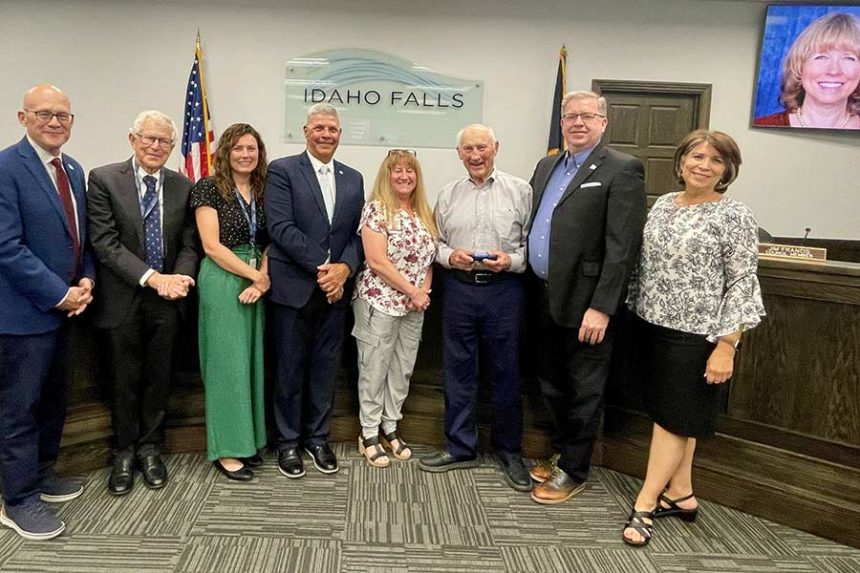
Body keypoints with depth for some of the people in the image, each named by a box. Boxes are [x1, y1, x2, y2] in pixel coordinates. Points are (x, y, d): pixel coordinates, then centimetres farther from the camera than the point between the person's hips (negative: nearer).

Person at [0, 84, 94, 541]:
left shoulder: (73, 170, 10)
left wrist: (85, 280, -1)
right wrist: (59, 294, -18)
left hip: (65, 306, 8)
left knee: (52, 399, 18)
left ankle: (41, 473, 35)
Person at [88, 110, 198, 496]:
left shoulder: (182, 187, 4)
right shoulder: (104, 179, -6)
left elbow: (188, 244, 4)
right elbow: (105, 243, -12)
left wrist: (179, 279, -15)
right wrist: (151, 277, -21)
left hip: (167, 299, 3)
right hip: (123, 299, -2)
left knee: (158, 378, 12)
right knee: (124, 381, 10)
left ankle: (150, 450, 29)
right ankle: (124, 453, 28)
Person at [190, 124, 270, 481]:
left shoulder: (263, 191, 11)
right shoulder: (208, 188, -5)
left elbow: (268, 243, 9)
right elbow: (211, 245, -11)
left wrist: (263, 278, -8)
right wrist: (254, 274, -13)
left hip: (257, 284, 6)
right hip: (222, 282, -6)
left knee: (252, 361, 9)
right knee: (227, 362, -2)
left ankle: (246, 440, 21)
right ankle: (226, 449, 9)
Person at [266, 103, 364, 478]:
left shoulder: (353, 178, 12)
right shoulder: (282, 170, -3)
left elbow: (359, 233, 9)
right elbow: (281, 228, -13)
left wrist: (343, 268, -10)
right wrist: (321, 266, -17)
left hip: (335, 288, 4)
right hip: (294, 287, -4)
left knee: (326, 367, 12)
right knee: (290, 367, 7)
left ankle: (318, 438, 27)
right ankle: (288, 442, 22)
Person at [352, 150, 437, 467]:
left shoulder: (424, 213, 10)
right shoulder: (376, 209, -9)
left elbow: (429, 258, 11)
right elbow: (377, 261, -16)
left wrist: (424, 292, -6)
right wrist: (413, 291, -14)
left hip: (414, 307, 6)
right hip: (380, 301, -6)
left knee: (403, 369, 12)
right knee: (375, 368, 3)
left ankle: (390, 427, 26)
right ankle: (369, 433, 17)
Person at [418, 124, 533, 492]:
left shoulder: (520, 190, 1)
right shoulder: (448, 195, 10)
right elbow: (436, 242, 13)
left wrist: (511, 261, -17)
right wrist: (450, 256, -8)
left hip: (504, 290, -2)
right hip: (459, 289, 3)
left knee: (505, 373, 6)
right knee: (458, 371, 9)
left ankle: (509, 451, 23)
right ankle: (460, 448, 24)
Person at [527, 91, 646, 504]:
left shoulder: (622, 170, -10)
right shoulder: (546, 166, 13)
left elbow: (622, 247, -16)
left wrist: (601, 308, -20)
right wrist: (533, 290, 8)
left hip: (584, 303, -7)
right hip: (545, 299, 7)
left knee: (583, 392, 8)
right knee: (552, 384, 19)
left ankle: (574, 471, 25)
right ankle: (564, 452, 38)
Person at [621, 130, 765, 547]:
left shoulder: (735, 216, -10)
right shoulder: (662, 205, 7)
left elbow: (742, 285, -12)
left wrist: (726, 346, -16)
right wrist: (633, 313, 13)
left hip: (695, 335, -6)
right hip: (653, 326, 6)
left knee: (673, 416, 2)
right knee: (668, 412, 14)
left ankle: (645, 503, 12)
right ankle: (680, 493, 28)